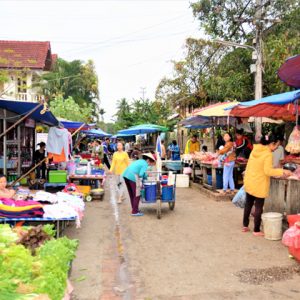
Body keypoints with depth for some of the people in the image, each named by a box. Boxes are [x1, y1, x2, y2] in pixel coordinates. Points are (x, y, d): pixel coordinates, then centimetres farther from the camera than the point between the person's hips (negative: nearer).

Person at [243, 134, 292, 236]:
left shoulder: (255, 150, 6)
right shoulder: (268, 154, -17)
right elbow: (268, 171, -22)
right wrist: (282, 172, -18)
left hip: (248, 182, 8)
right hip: (259, 185, -7)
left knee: (248, 204, 18)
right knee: (258, 207, 4)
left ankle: (245, 226, 29)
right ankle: (256, 230, 12)